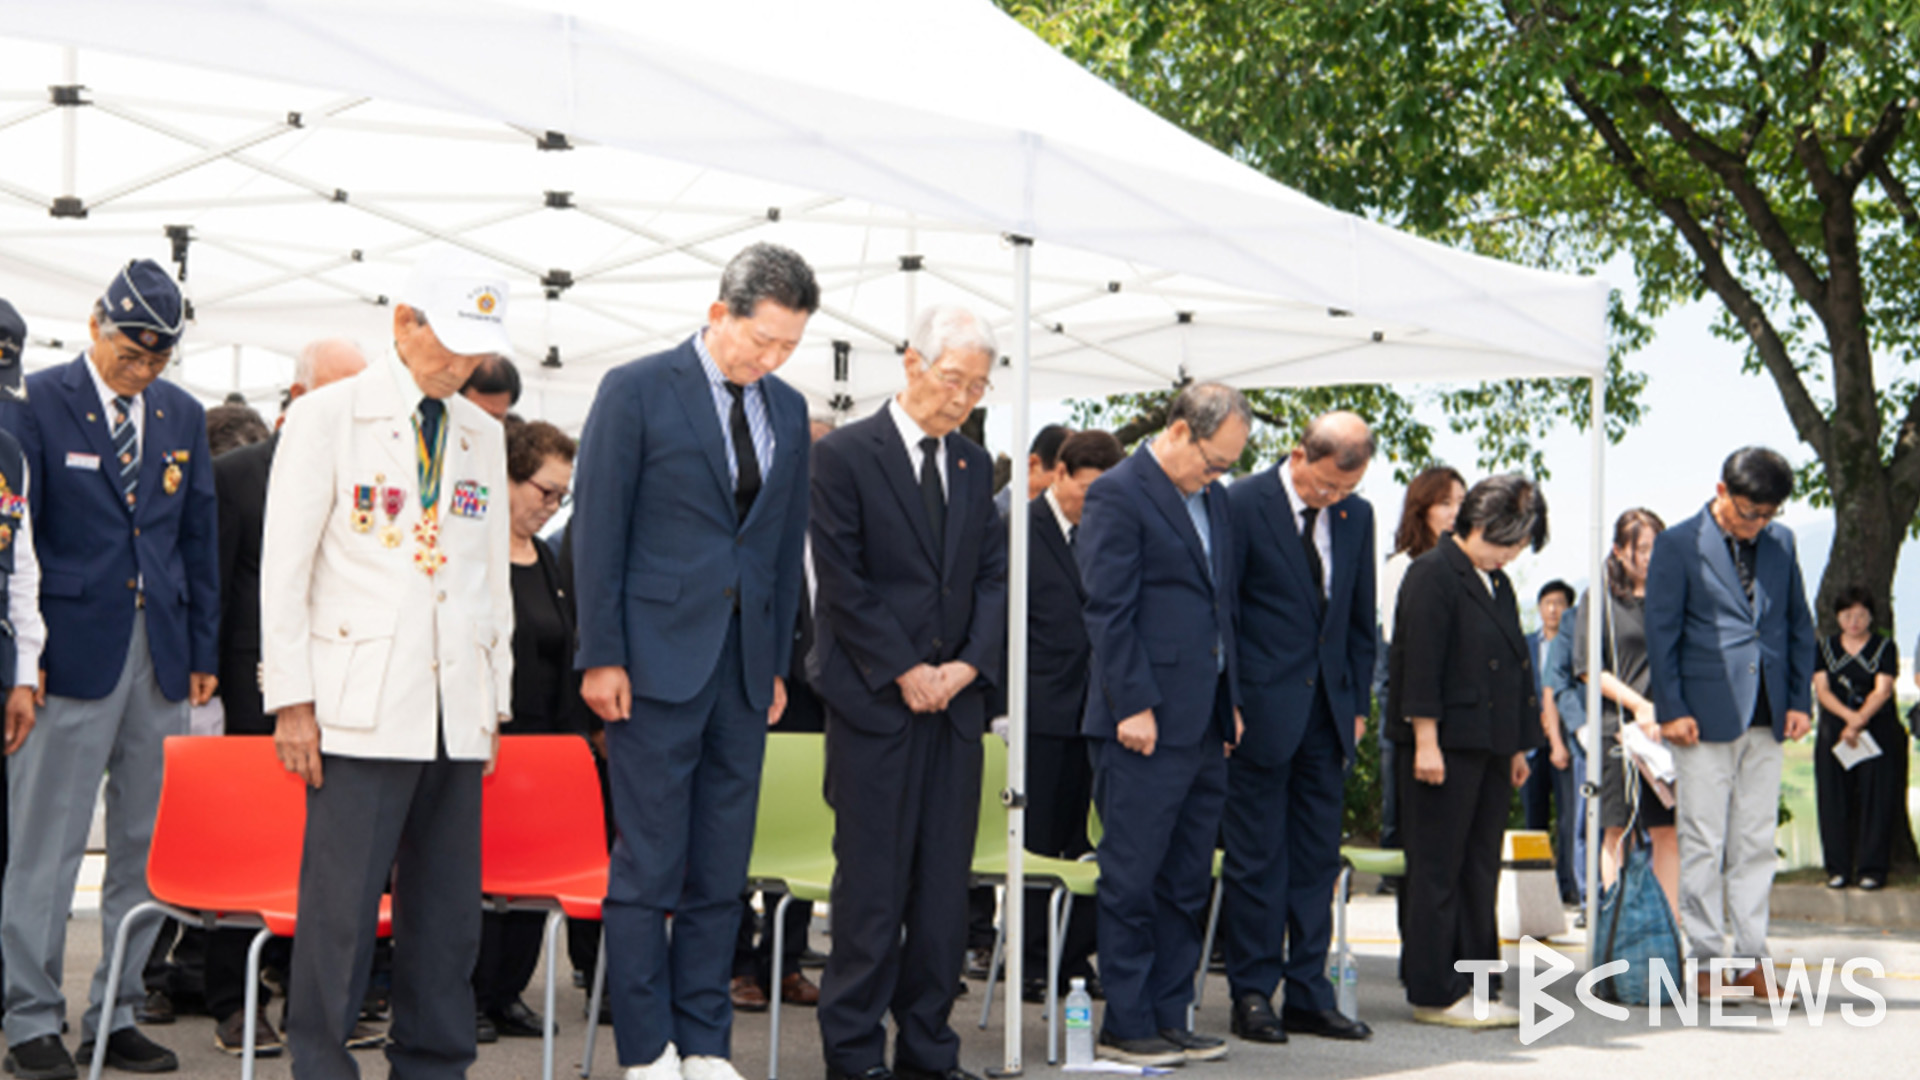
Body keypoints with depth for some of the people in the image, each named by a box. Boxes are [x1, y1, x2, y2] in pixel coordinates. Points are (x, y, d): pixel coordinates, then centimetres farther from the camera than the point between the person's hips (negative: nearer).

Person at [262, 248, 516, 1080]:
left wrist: (496, 699, 15)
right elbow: (284, 567, -2)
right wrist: (293, 699, -7)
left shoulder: (482, 435, 16)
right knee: (342, 902, -5)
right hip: (361, 707, -5)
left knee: (448, 907, 7)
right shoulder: (326, 417, 0)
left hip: (455, 714, 5)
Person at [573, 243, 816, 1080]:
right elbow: (597, 531, -5)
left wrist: (778, 662, 11)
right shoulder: (636, 391, -4)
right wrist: (601, 657, -9)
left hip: (744, 667, 5)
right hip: (658, 663, -5)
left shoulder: (787, 410, 12)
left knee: (721, 876, 9)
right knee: (648, 870, -1)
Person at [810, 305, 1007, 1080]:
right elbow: (841, 581, -8)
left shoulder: (974, 465, 14)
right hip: (874, 698, -5)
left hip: (956, 697, 5)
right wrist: (903, 672, -12)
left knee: (947, 884, 6)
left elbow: (993, 576, 13)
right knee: (872, 883, -2)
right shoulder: (845, 455, -3)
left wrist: (971, 663, -3)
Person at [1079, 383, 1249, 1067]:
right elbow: (1109, 611, -13)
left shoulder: (1213, 499, 16)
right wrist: (1134, 706, -16)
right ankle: (1125, 1028, 7)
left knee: (1187, 883, 11)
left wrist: (1231, 701, 16)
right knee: (1132, 881, -1)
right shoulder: (1117, 495, -8)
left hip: (1203, 726, 8)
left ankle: (1168, 1019, 19)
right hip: (1146, 725, -8)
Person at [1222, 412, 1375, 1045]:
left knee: (1317, 858, 9)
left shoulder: (1356, 515, 9)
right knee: (1256, 860, 1)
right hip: (1262, 708, -5)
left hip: (1328, 708, 6)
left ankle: (1308, 995, 17)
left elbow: (1361, 619, 16)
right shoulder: (1242, 505, -8)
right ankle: (1253, 995, 10)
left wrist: (1358, 704, 11)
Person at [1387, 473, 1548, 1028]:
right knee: (1436, 872, -3)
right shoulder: (1432, 574, -8)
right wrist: (1425, 742, -18)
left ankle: (1469, 986, 15)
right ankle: (1434, 994, 2)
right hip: (1445, 745, -8)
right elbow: (1419, 663, -14)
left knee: (1479, 873, 10)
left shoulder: (1497, 583, 18)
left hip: (1489, 748, 8)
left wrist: (1518, 747, 19)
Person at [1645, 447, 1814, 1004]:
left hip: (1767, 719, 4)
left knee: (1756, 844, 7)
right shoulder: (1678, 545, -3)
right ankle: (1704, 958, 6)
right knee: (1703, 845, -1)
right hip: (1706, 717, -4)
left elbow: (1799, 625, 16)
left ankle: (1749, 958, 13)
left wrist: (1800, 700, 8)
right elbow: (1661, 631, -4)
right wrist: (1671, 709, -9)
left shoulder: (1781, 543, 11)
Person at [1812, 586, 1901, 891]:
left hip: (1877, 732, -2)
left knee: (1875, 800, -5)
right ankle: (1838, 869, 5)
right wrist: (1848, 715, -15)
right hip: (1833, 733, 2)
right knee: (1834, 801, -1)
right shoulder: (1826, 646, 12)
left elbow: (1882, 691, -6)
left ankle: (1871, 869, 0)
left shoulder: (1885, 647, 5)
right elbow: (1821, 689, 2)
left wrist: (1858, 722, -19)